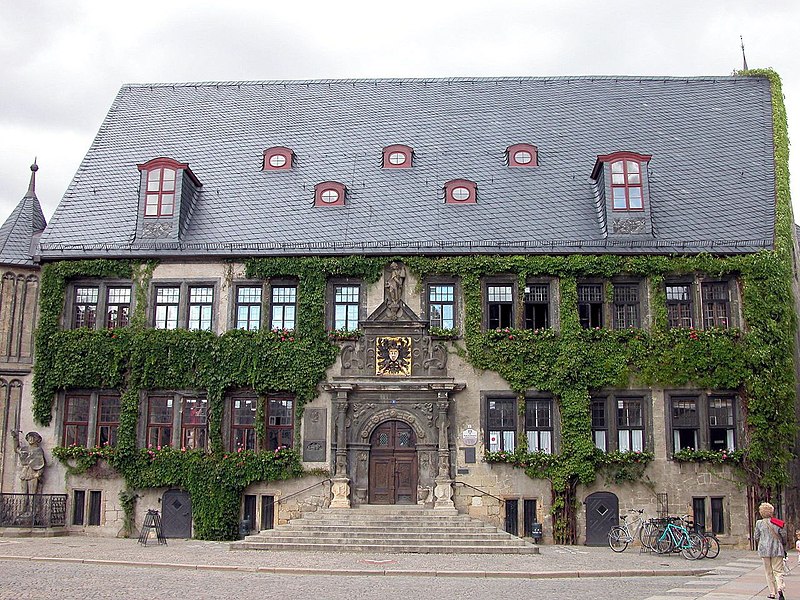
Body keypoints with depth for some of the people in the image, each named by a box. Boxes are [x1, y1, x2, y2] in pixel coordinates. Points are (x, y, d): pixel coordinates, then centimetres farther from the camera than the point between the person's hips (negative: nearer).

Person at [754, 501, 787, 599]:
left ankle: (772, 592, 10)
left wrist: (758, 547, 22)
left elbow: (756, 537, 2)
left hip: (765, 550, 0)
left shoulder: (759, 523, -3)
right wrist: (784, 548, 17)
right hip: (777, 550, 0)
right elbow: (784, 535, 2)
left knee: (769, 572, 11)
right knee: (778, 571, 4)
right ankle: (780, 588, -20)